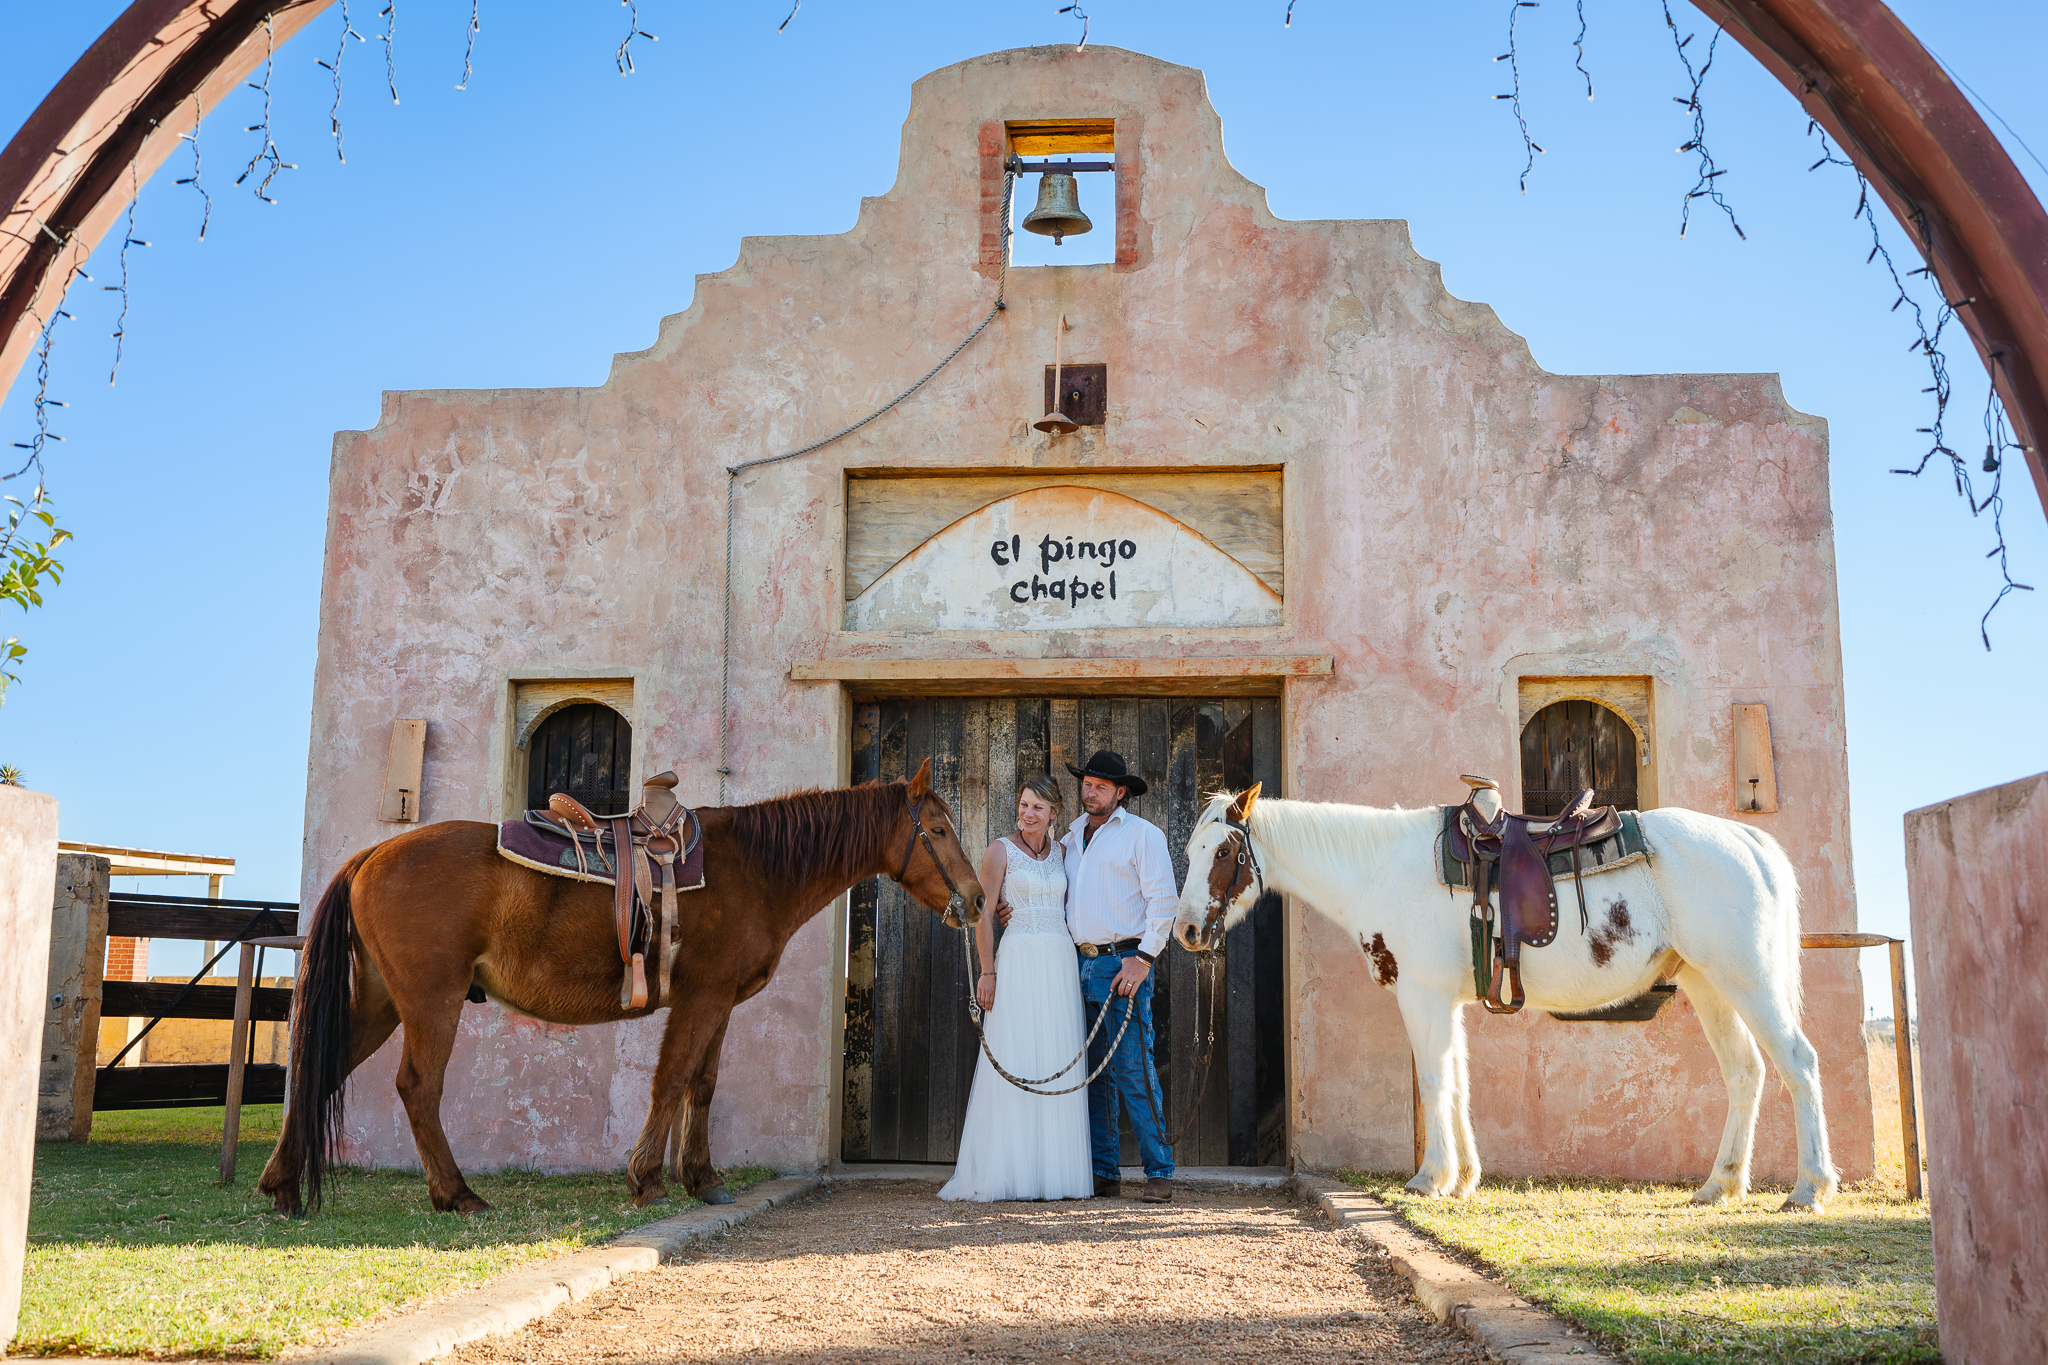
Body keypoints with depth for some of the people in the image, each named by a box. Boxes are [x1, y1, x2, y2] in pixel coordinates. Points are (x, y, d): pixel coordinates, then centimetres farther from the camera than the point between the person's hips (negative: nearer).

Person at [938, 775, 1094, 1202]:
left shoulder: (1062, 853, 13)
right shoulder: (1001, 851, -1)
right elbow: (983, 914, -4)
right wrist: (988, 971, -11)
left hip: (1062, 962, 5)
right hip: (1018, 961, -5)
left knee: (1060, 1065, 4)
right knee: (1013, 1063, -6)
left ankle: (1056, 1170, 10)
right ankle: (1005, 1171, -2)